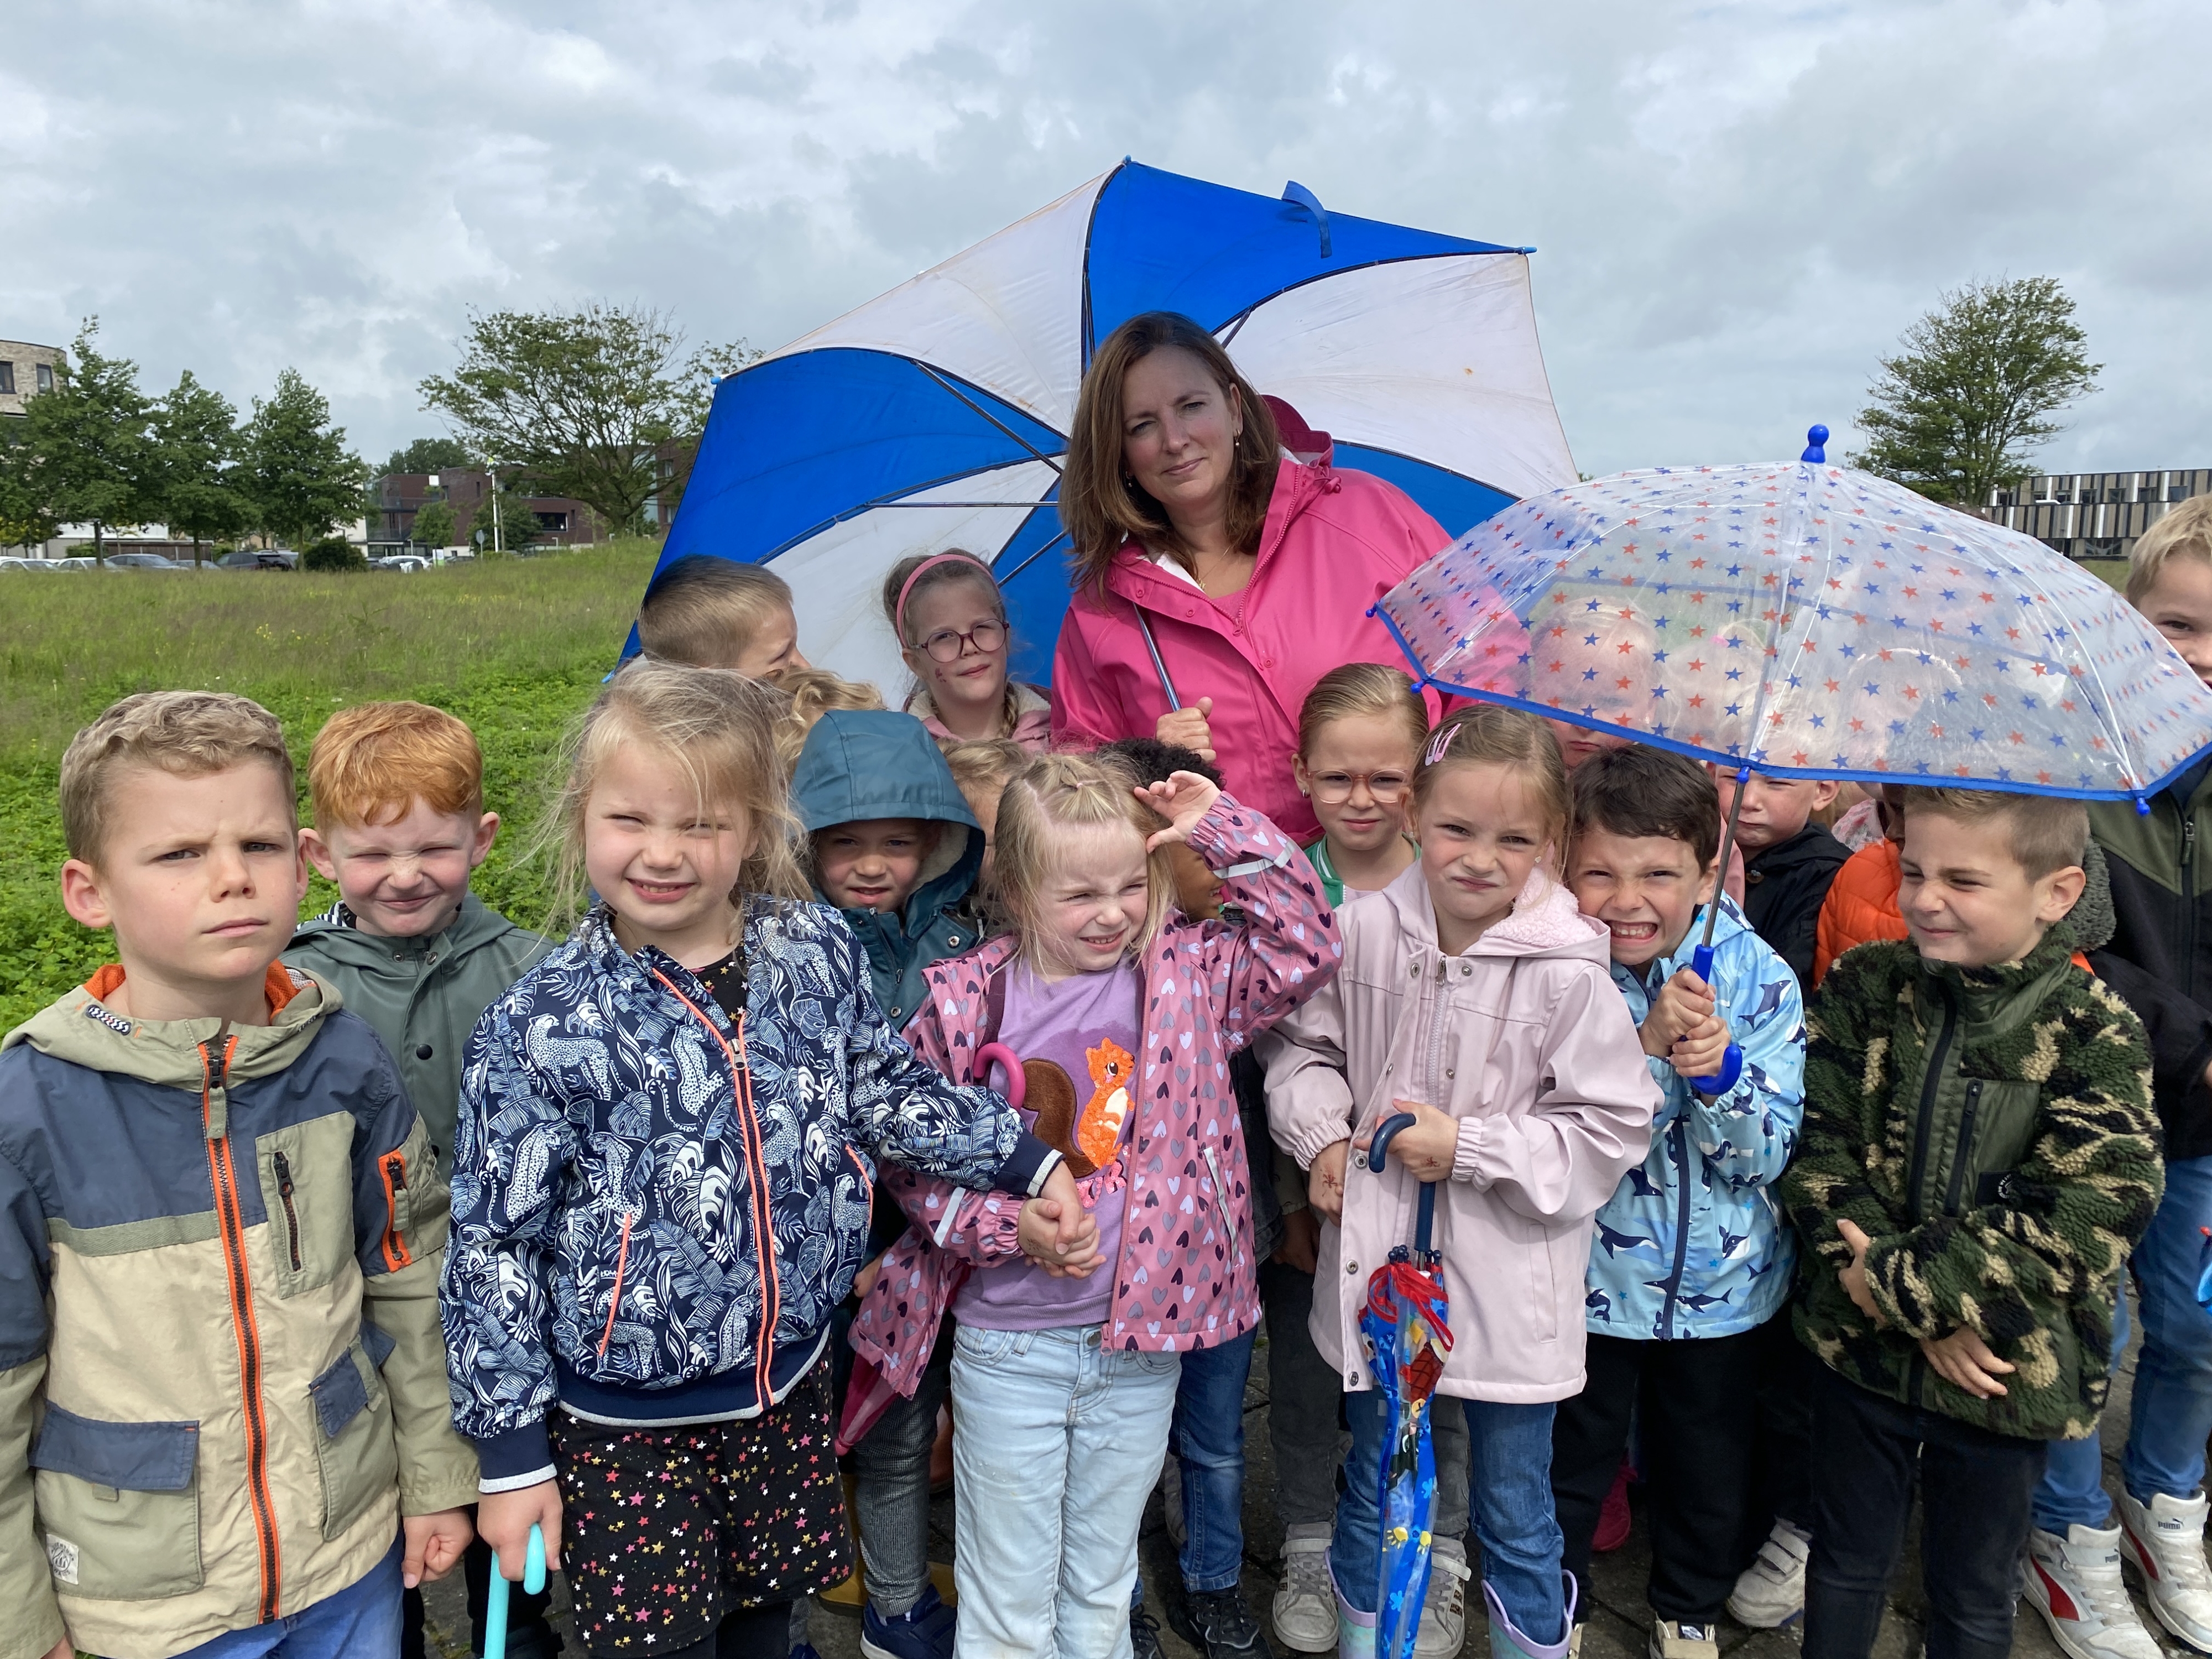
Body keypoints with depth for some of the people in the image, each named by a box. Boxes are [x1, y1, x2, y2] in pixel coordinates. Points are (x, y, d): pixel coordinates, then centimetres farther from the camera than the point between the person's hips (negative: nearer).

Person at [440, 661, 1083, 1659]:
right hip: (622, 1418, -3)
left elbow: (885, 1088, 7)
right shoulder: (540, 1026, -20)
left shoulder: (818, 953, -10)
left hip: (787, 1383, 4)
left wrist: (1026, 1161, 8)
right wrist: (511, 1454, -8)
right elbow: (492, 1249, -12)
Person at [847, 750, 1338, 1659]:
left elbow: (1304, 947, -9)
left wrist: (1224, 829, -14)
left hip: (1140, 1343, 2)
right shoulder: (963, 1000, -11)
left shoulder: (1185, 974, -4)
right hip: (1006, 1348, -2)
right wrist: (1015, 1226, -17)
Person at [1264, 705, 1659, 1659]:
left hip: (1506, 1285, -3)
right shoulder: (1365, 930, -9)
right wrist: (1322, 1137, -9)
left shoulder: (1568, 972, -18)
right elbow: (1303, 1043, 7)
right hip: (1378, 1260, 3)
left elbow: (1610, 1127, -12)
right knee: (1372, 1489, 25)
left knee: (1516, 1515, 17)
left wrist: (1469, 1148, -18)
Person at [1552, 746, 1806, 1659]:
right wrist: (1646, 1044, -36)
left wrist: (1716, 1069, -32)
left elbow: (1768, 1150, -13)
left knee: (1709, 1462, 23)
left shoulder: (1760, 978, -14)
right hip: (1589, 1277, -1)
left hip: (1722, 1280, 2)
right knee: (1572, 1458, 19)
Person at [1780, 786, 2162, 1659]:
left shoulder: (2096, 1031, -13)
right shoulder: (1863, 985, -7)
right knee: (1846, 1568, 20)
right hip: (1861, 1346, 1)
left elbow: (2085, 1218, -20)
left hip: (2011, 1373, -1)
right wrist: (1927, 1317, -18)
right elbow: (1817, 1148, -12)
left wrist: (1903, 1281, -20)